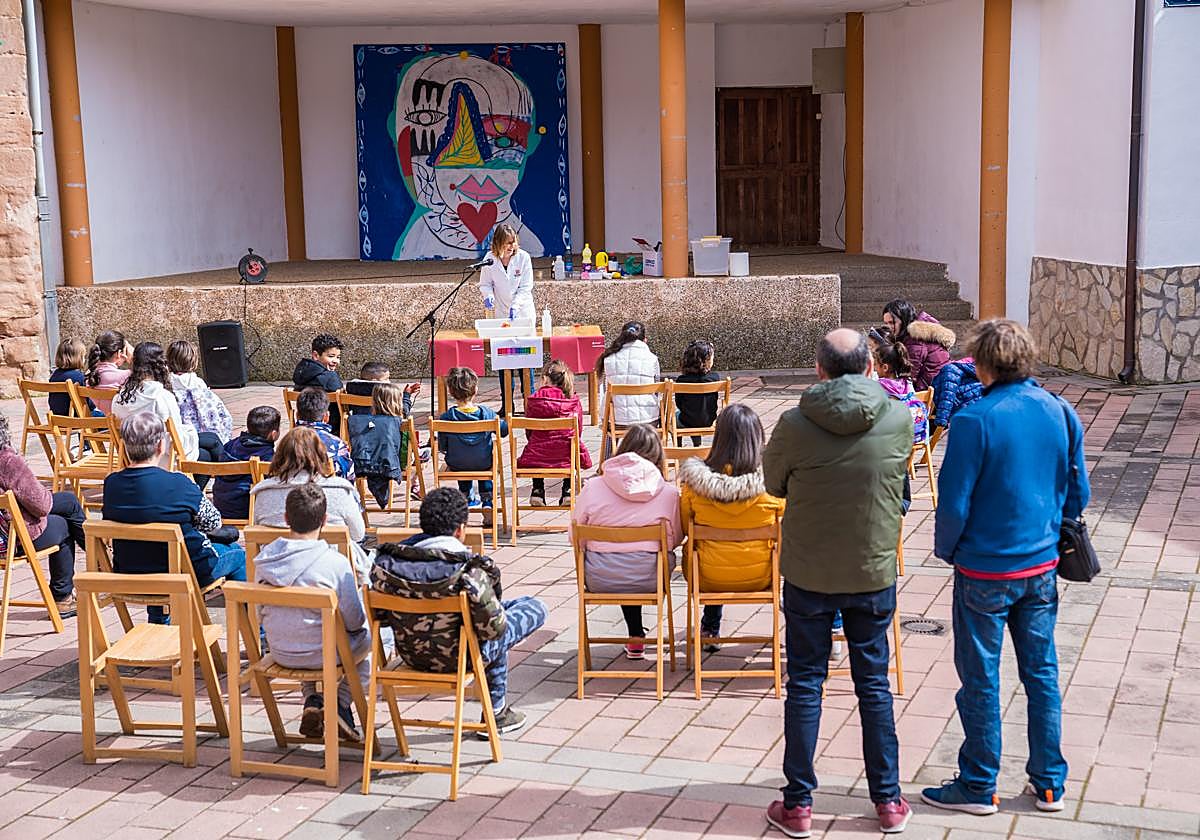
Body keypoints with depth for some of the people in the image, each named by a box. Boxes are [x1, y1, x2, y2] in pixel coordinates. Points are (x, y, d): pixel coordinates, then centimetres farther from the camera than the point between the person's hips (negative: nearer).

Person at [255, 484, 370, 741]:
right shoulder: (335, 563, -21)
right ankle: (340, 705, 15)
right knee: (368, 636, 25)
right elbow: (354, 621, -14)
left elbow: (262, 608, 5)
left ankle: (311, 700, 18)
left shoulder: (265, 558, -8)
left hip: (280, 652, 4)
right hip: (322, 654, -4)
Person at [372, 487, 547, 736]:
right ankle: (495, 713, 28)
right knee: (535, 608, 15)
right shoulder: (470, 570, -25)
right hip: (456, 659, -6)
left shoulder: (386, 562, -10)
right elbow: (493, 629, -21)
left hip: (410, 655, 6)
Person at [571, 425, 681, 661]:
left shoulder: (592, 487, -6)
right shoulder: (669, 493, -7)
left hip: (598, 580, 1)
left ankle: (636, 636, 36)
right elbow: (674, 541, 6)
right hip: (649, 581, -1)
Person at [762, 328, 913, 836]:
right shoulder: (899, 419, -11)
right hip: (874, 573, 2)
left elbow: (774, 483, 1)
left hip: (807, 576, -1)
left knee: (804, 686, 10)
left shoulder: (795, 425, -16)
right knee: (874, 685, 14)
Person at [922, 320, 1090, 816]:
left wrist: (946, 550, 2)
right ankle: (1049, 784, 24)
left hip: (985, 571, -5)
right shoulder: (1061, 414, -1)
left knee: (981, 679, 7)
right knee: (1042, 674, 15)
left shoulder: (975, 420, -19)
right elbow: (1078, 492, 7)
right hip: (1042, 569, 5)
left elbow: (954, 501, -16)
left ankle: (979, 787, 18)